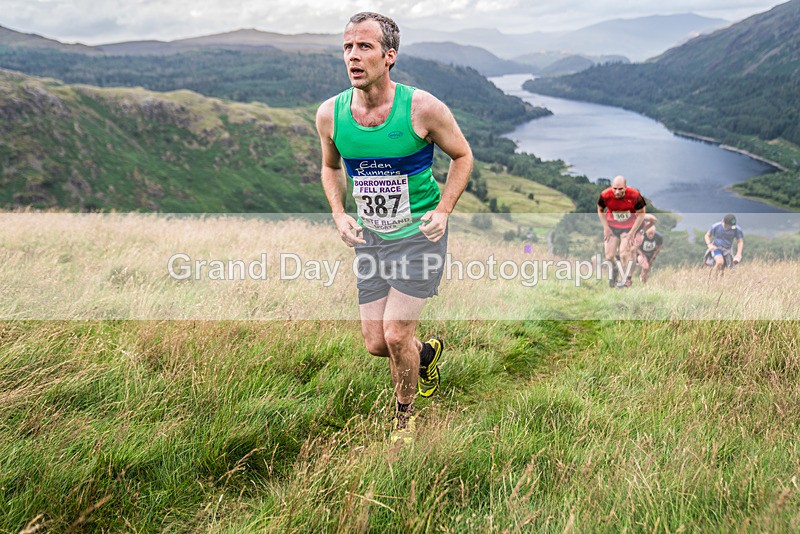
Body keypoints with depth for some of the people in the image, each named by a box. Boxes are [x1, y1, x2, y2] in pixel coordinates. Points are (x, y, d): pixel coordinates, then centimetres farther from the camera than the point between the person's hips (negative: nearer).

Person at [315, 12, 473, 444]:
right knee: (375, 343, 5)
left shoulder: (422, 108, -17)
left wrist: (443, 210, -13)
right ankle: (427, 351, 40)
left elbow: (462, 156, -1)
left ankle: (405, 415, 21)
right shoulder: (330, 113, -7)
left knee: (396, 335, -8)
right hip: (370, 236, 4)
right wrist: (339, 214, -2)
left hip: (420, 234, -4)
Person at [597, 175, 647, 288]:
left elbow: (641, 214, -10)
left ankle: (627, 279, 9)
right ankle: (614, 270, 32)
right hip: (612, 227, 2)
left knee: (624, 254, -13)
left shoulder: (635, 195, -25)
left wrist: (632, 232, -12)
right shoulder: (605, 195, -21)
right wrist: (606, 228, -6)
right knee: (609, 256, -1)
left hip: (629, 227, -2)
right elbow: (600, 210, 1)